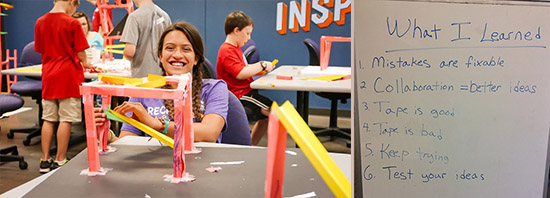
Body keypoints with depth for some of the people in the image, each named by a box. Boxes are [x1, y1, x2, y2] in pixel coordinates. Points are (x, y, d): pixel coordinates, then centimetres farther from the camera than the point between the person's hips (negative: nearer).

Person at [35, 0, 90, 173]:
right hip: (68, 76, -5)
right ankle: (60, 162, 3)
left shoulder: (40, 22, 7)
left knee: (48, 119, 10)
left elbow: (40, 50, 13)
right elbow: (80, 54, -9)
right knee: (66, 120, 0)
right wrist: (84, 62, 12)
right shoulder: (72, 23, -10)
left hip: (49, 76, 6)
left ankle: (45, 160, 14)